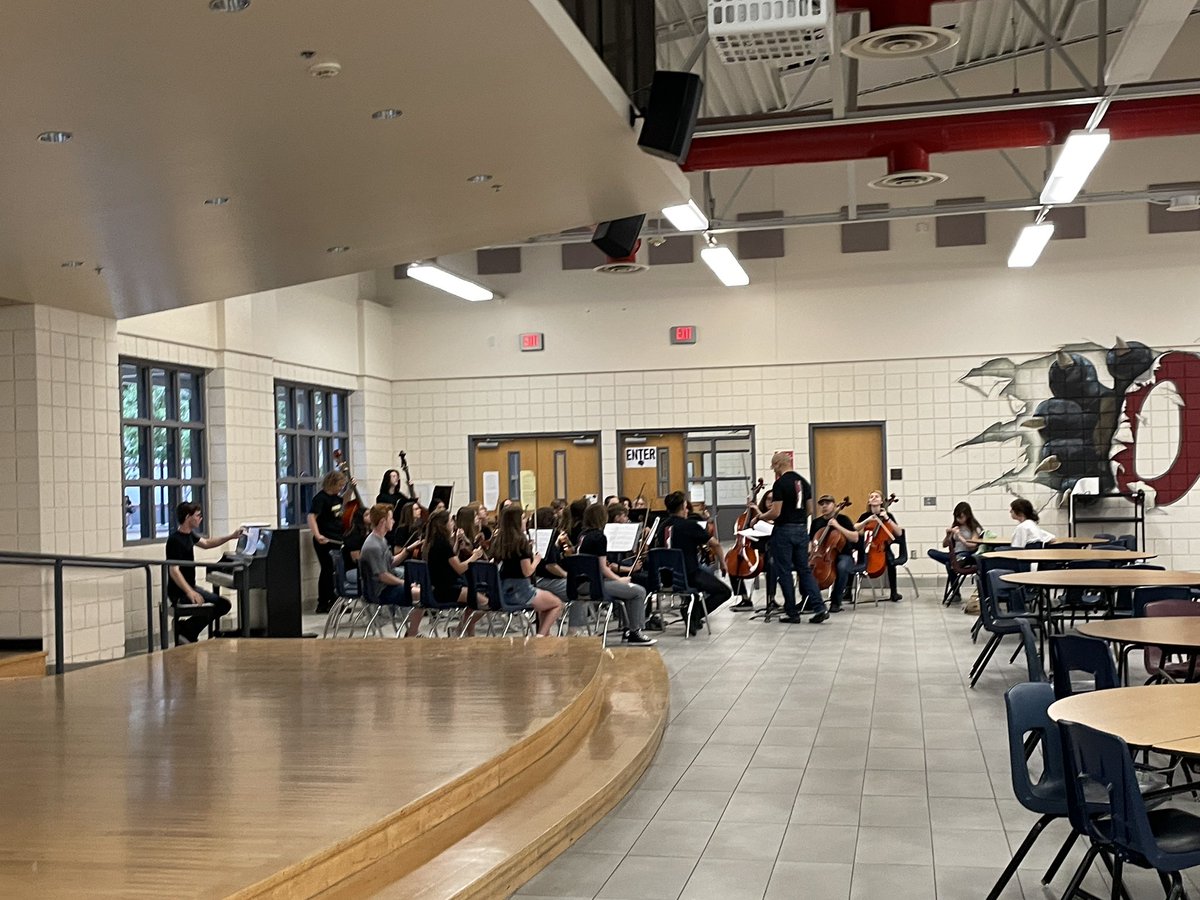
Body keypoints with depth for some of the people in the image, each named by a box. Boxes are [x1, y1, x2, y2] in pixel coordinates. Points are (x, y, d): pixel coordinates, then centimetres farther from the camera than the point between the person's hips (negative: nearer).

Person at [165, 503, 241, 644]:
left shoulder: (188, 535, 11)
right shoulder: (175, 540, -18)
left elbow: (206, 543, 29)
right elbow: (173, 571, -26)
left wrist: (231, 536, 24)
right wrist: (190, 592, -34)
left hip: (190, 587, 10)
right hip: (179, 592, -10)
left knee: (223, 604, 8)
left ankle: (184, 628, 8)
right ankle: (184, 631, -6)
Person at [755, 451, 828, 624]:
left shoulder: (780, 483, -15)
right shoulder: (803, 481, 8)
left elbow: (776, 512, -18)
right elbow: (809, 508, 14)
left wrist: (760, 517, 0)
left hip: (784, 531, -7)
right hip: (801, 530, 7)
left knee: (784, 572, 3)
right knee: (804, 569, 11)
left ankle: (792, 613, 8)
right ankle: (819, 608, 0)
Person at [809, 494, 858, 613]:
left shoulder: (842, 519, 0)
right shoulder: (816, 522, 12)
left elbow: (855, 538, -11)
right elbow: (811, 541, 21)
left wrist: (838, 526, -18)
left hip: (842, 555, -4)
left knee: (842, 567, -38)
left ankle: (836, 602, -23)